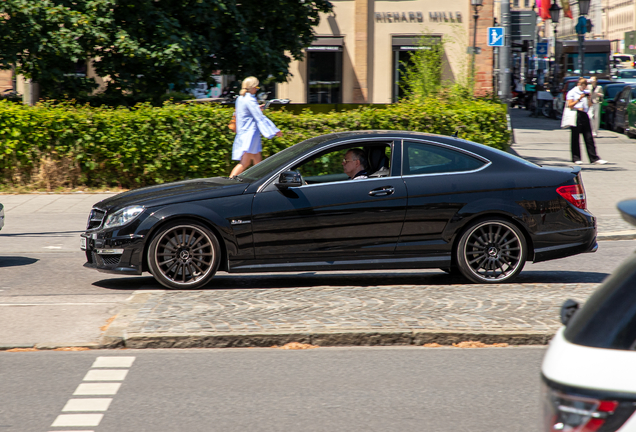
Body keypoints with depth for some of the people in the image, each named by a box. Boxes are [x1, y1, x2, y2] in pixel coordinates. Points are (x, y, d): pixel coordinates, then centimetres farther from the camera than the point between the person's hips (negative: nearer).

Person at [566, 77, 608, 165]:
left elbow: (589, 105, 19)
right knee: (575, 138, -1)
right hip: (576, 115, -5)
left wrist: (589, 98, 3)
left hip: (584, 115, 5)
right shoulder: (572, 93, 3)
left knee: (589, 138, 0)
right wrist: (579, 99, -13)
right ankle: (576, 158, 6)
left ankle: (594, 158, -3)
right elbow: (570, 105, -6)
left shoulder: (586, 92, 19)